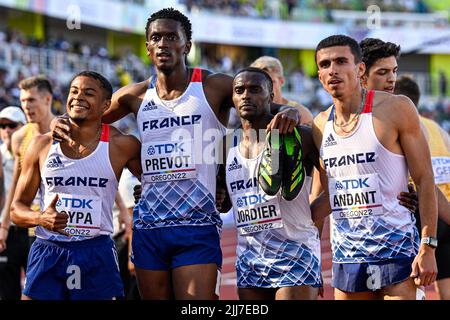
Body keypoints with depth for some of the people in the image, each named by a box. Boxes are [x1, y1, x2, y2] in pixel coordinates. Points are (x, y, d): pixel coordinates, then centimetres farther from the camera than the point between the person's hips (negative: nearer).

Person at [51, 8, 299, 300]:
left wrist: (289, 112, -24)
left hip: (197, 228, -4)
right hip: (148, 229, 4)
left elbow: (270, 105, -1)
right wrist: (62, 125, 2)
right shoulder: (136, 96, 10)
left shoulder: (214, 87, -1)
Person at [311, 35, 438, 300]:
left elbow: (425, 179, -7)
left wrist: (428, 248, -12)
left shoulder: (396, 109, -7)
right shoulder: (321, 125, 8)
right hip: (346, 255, 5)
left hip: (396, 249, -5)